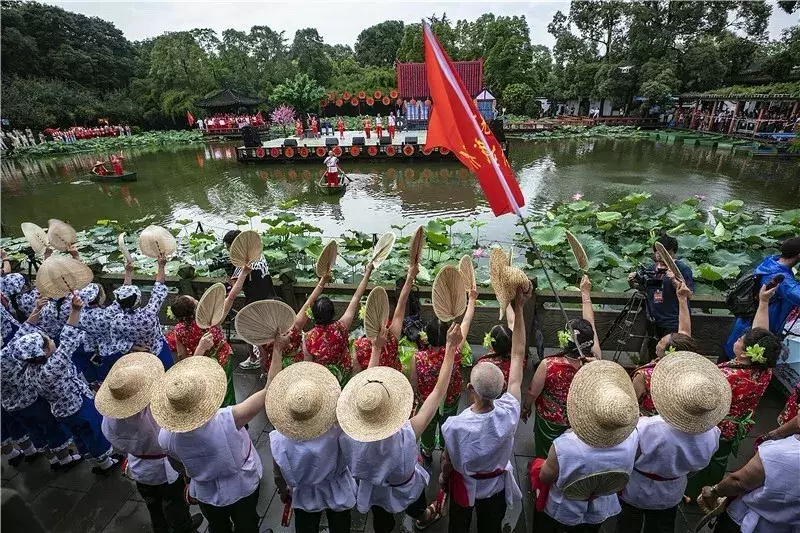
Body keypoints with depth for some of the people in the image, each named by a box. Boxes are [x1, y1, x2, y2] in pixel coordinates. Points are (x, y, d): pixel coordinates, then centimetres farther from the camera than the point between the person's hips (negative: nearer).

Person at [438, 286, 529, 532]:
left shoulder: (455, 426, -41)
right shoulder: (509, 413, -37)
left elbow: (448, 461, -19)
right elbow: (518, 356, -32)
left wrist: (443, 477, 5)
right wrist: (518, 309, -30)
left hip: (465, 485, -2)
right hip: (496, 484, 2)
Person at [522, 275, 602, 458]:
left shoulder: (549, 365, -37)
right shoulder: (595, 361, -29)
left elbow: (533, 392, -20)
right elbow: (590, 325, -15)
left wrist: (525, 407, 2)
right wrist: (585, 293, -4)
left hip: (550, 419, -3)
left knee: (544, 458, 26)